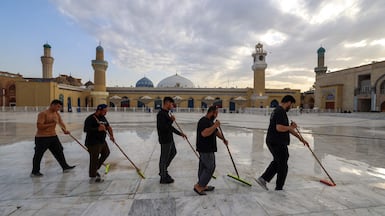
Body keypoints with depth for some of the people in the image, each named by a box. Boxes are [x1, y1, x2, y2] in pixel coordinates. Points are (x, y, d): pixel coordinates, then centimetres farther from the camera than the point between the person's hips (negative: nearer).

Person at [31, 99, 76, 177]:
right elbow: (39, 126, -22)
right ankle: (34, 172, 22)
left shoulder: (57, 114, 7)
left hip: (53, 136, 7)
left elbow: (61, 123, 4)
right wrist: (52, 124, -22)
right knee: (38, 155, 6)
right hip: (42, 138, -7)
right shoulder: (43, 114, -16)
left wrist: (65, 130, -15)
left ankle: (65, 167, 22)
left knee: (59, 152, 11)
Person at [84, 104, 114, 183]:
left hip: (102, 141, 9)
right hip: (93, 143, -9)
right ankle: (93, 177, 16)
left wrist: (111, 135, -5)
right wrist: (98, 129, -31)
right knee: (94, 159, 0)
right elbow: (86, 129, -25)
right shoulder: (90, 119, -16)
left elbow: (108, 127, 10)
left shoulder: (103, 118, 10)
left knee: (106, 153, 21)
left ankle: (95, 169, 34)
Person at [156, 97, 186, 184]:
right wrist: (171, 120, -19)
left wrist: (180, 133, 16)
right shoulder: (161, 114, -22)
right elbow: (163, 128, -29)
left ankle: (163, 170, 39)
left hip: (169, 138, 10)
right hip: (165, 140, -10)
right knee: (164, 158, 4)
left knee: (173, 153, 25)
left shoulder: (166, 113, 9)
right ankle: (163, 178, 22)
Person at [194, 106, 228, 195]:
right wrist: (215, 126, -27)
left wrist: (224, 139, 13)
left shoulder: (210, 121, 15)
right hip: (206, 150, -10)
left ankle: (203, 186, 27)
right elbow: (204, 133, -34)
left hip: (207, 149, 10)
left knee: (203, 167, 16)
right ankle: (198, 186, 5)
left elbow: (216, 132, 25)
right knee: (210, 168, -3)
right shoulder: (204, 121, -19)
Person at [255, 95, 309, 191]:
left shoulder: (277, 111, 15)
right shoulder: (281, 112, -18)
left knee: (277, 162, 25)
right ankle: (279, 189, 23)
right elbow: (279, 128, -31)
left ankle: (263, 179, 23)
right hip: (278, 143, -10)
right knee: (283, 167, 7)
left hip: (272, 142, 10)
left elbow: (288, 128, 20)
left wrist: (301, 139, 22)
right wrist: (291, 127, -12)